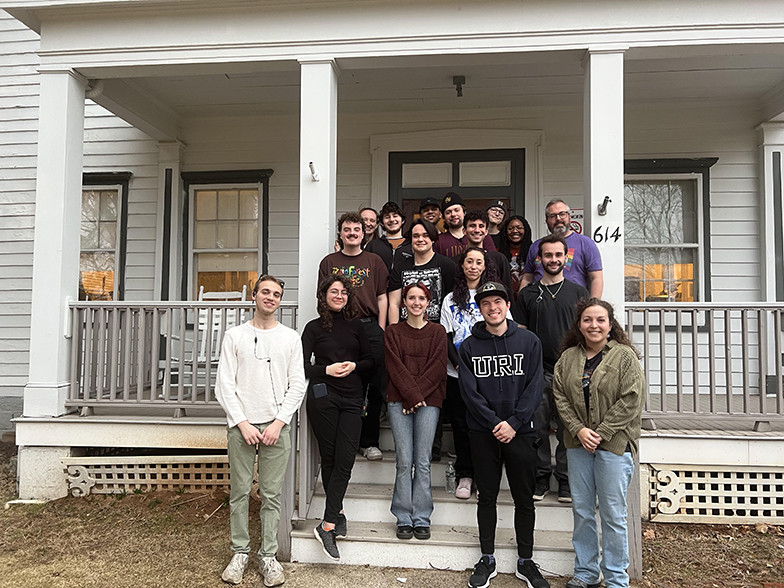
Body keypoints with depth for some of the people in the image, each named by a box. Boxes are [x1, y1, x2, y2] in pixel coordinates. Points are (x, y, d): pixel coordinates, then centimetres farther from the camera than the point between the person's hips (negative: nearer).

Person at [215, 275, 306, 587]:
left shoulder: (291, 337, 7)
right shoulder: (234, 336, 5)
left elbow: (297, 385, 4)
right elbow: (224, 385, 1)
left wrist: (278, 422, -7)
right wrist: (242, 423, -8)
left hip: (276, 426, 0)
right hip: (241, 425, 0)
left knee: (272, 494, 4)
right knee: (240, 492, 5)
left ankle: (268, 555, 14)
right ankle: (240, 552, 19)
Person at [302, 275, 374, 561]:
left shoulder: (355, 326, 13)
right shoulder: (314, 327, 5)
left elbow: (370, 359, 15)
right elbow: (302, 365, 0)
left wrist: (354, 366, -4)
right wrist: (327, 370, -13)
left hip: (352, 399, 2)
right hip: (323, 396, -2)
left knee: (345, 460, -8)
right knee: (329, 458, 4)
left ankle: (328, 525, -5)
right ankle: (338, 512, 20)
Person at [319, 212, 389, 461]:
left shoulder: (374, 261, 12)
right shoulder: (329, 262, 12)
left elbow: (382, 298, 10)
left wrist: (380, 332, 2)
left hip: (370, 327, 0)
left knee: (374, 387, 1)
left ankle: (368, 441, 12)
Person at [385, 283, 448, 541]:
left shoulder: (438, 332, 10)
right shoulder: (393, 332, 10)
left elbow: (438, 367, 0)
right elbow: (395, 367, 0)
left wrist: (417, 395, -9)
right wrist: (412, 395, -11)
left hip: (429, 401, 0)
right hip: (399, 402, 0)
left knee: (423, 461, 0)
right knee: (404, 461, -1)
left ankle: (422, 519, 9)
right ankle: (404, 519, 8)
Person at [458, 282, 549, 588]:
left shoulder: (528, 341, 2)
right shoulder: (469, 346, 2)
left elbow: (534, 388, -4)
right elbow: (469, 391, -4)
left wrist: (514, 422, -13)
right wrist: (494, 423, -14)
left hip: (520, 431, 0)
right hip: (483, 433, 0)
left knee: (524, 499, 8)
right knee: (486, 497, 9)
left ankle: (526, 562, 22)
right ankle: (487, 560, 22)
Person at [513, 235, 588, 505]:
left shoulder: (578, 292, 9)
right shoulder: (528, 294, 8)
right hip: (537, 372, 0)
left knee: (568, 429, 2)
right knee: (538, 427, 4)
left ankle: (566, 482, 14)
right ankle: (540, 479, 17)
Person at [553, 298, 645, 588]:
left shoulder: (625, 357, -5)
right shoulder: (568, 358, 7)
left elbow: (631, 402, -11)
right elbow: (560, 397, 4)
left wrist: (600, 433, -14)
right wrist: (578, 430, -9)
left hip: (614, 444, -4)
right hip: (578, 444, 4)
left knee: (613, 514, 3)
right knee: (581, 510, 12)